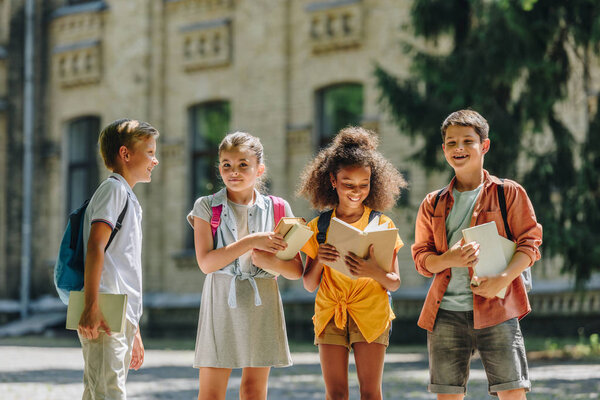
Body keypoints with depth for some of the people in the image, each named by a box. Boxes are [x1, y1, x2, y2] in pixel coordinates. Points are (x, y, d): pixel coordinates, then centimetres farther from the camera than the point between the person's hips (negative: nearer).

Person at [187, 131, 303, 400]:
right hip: (221, 300, -2)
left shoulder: (276, 209, 6)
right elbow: (206, 262, -11)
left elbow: (297, 270, 6)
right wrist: (251, 241, -17)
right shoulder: (207, 208, 2)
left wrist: (272, 262, -15)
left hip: (262, 304, 2)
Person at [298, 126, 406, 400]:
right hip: (330, 314, 2)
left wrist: (374, 272, -22)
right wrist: (319, 261, -13)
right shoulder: (319, 227, 6)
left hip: (371, 315, -1)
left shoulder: (382, 224, 1)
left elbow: (395, 283, -1)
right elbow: (309, 285, 7)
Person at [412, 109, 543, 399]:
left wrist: (503, 279, -16)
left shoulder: (508, 193, 6)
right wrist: (449, 259, -11)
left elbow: (530, 243, 1)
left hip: (495, 309, -3)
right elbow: (421, 257, 12)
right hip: (446, 312, 3)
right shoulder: (433, 204, 15)